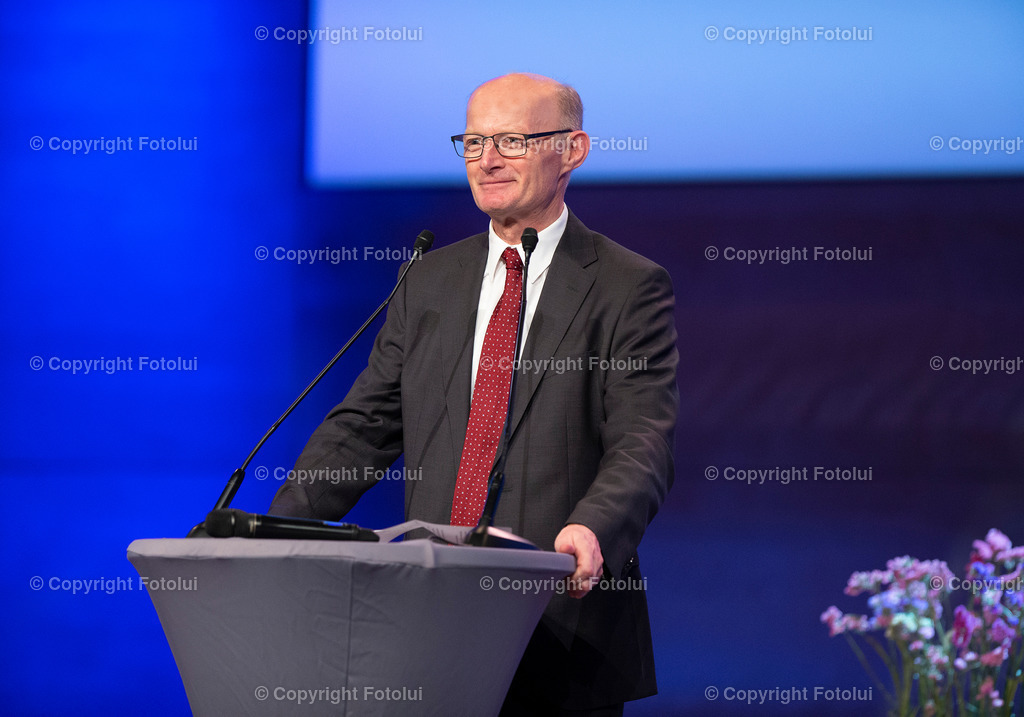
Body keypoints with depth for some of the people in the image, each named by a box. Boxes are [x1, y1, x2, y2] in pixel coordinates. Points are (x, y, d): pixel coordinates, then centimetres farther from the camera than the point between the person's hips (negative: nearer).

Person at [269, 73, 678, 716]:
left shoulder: (630, 289, -1)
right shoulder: (429, 281, 14)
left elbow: (644, 442, -12)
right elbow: (365, 425, 12)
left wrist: (593, 528, -32)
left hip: (563, 622, -4)